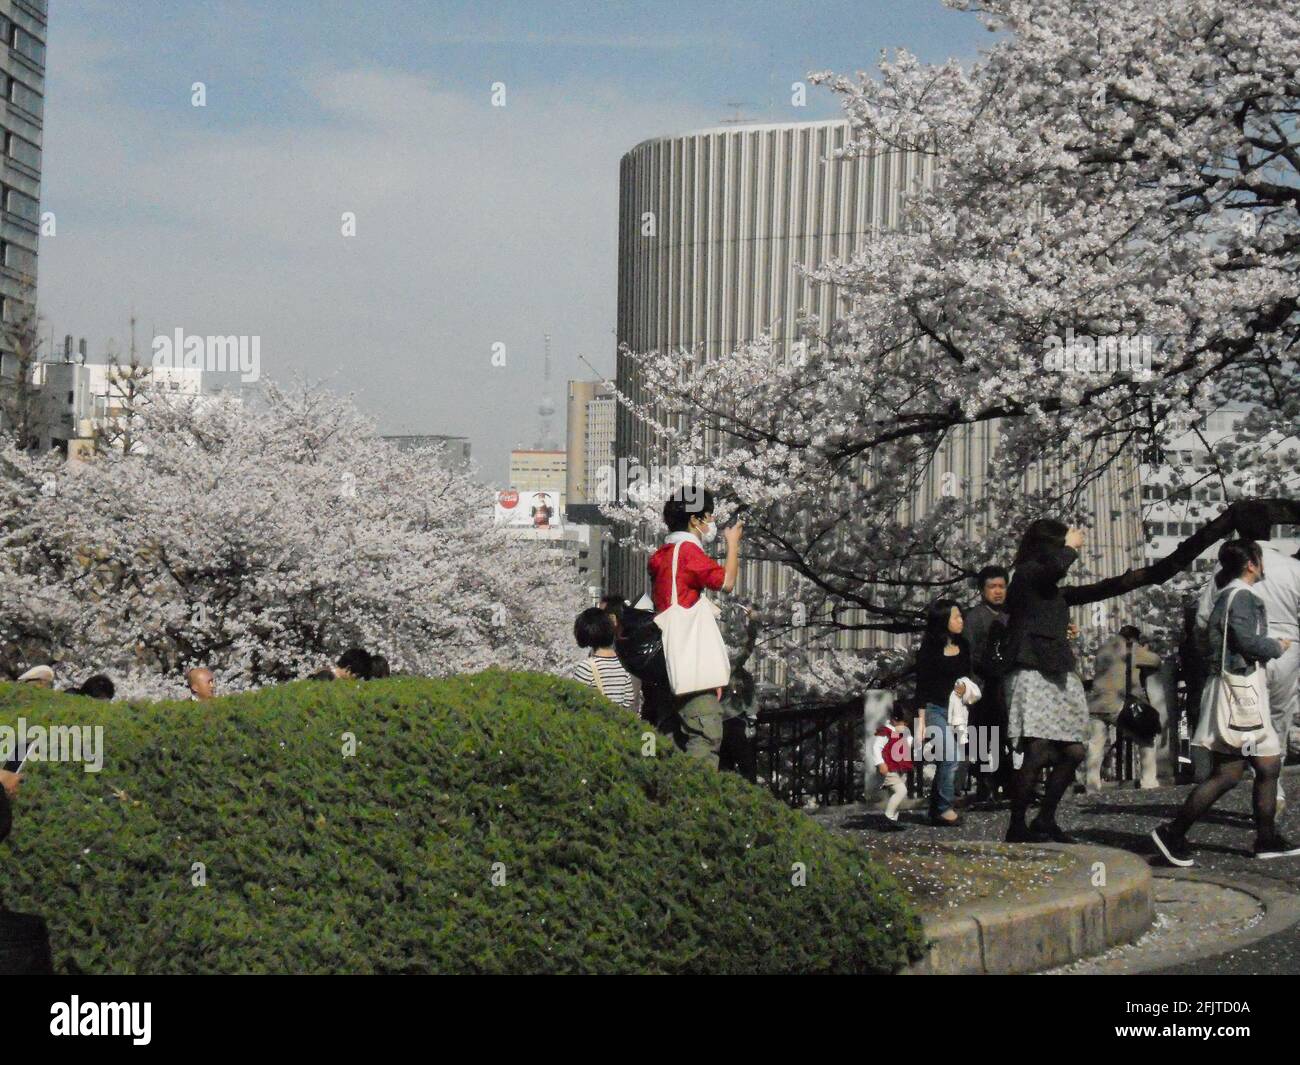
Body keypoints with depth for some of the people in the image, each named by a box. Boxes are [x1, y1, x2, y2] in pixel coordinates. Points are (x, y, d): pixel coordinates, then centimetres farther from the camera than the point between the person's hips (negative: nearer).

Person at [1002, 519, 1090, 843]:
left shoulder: (1050, 587, 22)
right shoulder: (1027, 573, -6)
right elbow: (1056, 566, -24)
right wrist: (1071, 547, -8)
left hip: (1058, 675, 9)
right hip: (1032, 673, -9)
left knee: (1072, 752, 5)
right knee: (1036, 753, -15)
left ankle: (1045, 819, 16)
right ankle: (1017, 827, -9)